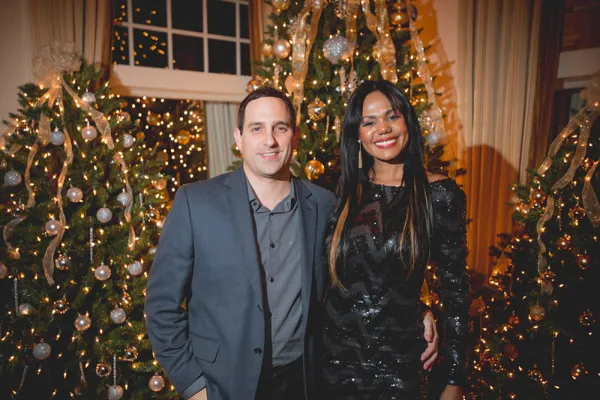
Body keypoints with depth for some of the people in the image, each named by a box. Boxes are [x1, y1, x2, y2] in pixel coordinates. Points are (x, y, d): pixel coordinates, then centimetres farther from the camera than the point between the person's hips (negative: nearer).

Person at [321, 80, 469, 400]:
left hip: (398, 360, -2)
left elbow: (454, 287, -8)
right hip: (336, 353, 3)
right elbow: (329, 272, 6)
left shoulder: (439, 194, -10)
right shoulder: (346, 190, -3)